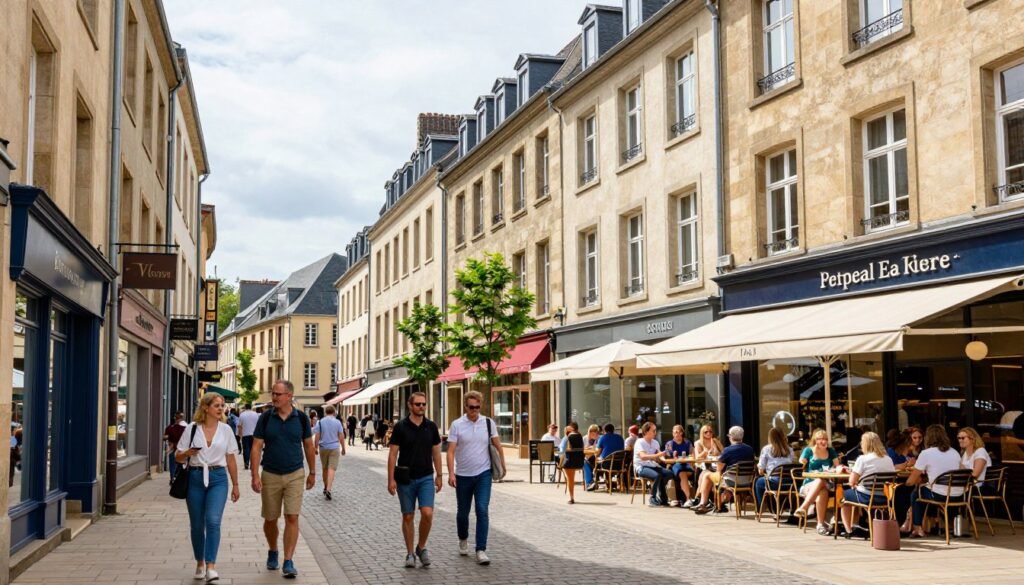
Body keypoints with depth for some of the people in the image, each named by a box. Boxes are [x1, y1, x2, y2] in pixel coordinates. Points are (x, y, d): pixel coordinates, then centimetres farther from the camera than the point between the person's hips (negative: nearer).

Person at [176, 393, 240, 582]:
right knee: (197, 524, 8)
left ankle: (211, 566, -17)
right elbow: (178, 457, 6)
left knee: (213, 520, -16)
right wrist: (187, 453, -17)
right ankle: (200, 563, 26)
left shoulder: (226, 430, 5)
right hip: (195, 477, 1)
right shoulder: (191, 429, 1)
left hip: (218, 478, 0)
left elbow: (231, 459, 10)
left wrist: (235, 485, 10)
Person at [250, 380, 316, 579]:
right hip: (270, 475, 1)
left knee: (292, 518, -8)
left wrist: (312, 472, 10)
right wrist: (255, 475, -12)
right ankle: (272, 552, 34)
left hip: (294, 475, -1)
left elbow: (308, 445, 7)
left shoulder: (301, 418, -2)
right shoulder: (265, 418, -4)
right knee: (270, 519, 10)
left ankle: (288, 562, -3)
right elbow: (257, 447, -4)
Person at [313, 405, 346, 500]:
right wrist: (343, 448, 7)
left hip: (323, 448, 2)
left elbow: (317, 436, -4)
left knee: (324, 468, 17)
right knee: (332, 469, -6)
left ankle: (326, 487, 28)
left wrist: (316, 448, 5)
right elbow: (341, 436, -2)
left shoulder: (320, 422, -1)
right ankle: (328, 490, -19)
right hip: (334, 448, -2)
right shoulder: (337, 422, -3)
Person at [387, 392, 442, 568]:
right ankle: (410, 553, 18)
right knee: (408, 516, 5)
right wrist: (391, 479, -9)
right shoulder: (401, 427, -5)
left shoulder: (431, 427, 3)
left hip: (426, 477, 1)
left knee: (427, 513, -12)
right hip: (405, 479, -1)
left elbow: (436, 452, 10)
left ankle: (421, 547, 9)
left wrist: (439, 476, 7)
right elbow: (393, 454, -4)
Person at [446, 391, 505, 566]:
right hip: (463, 475, 0)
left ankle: (481, 550, -9)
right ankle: (463, 540, 39)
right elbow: (451, 451, -8)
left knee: (482, 510, -11)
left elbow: (497, 445, 10)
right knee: (463, 511, 12)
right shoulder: (457, 425, -6)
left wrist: (503, 464, 8)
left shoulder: (488, 423, 0)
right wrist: (451, 473, -16)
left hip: (483, 474, 0)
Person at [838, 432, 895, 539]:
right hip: (885, 498, 6)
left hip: (867, 497, -6)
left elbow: (852, 482, -14)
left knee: (843, 495, 23)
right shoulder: (888, 459, 5)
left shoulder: (862, 459, -10)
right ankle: (853, 527, 35)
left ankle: (849, 530, 21)